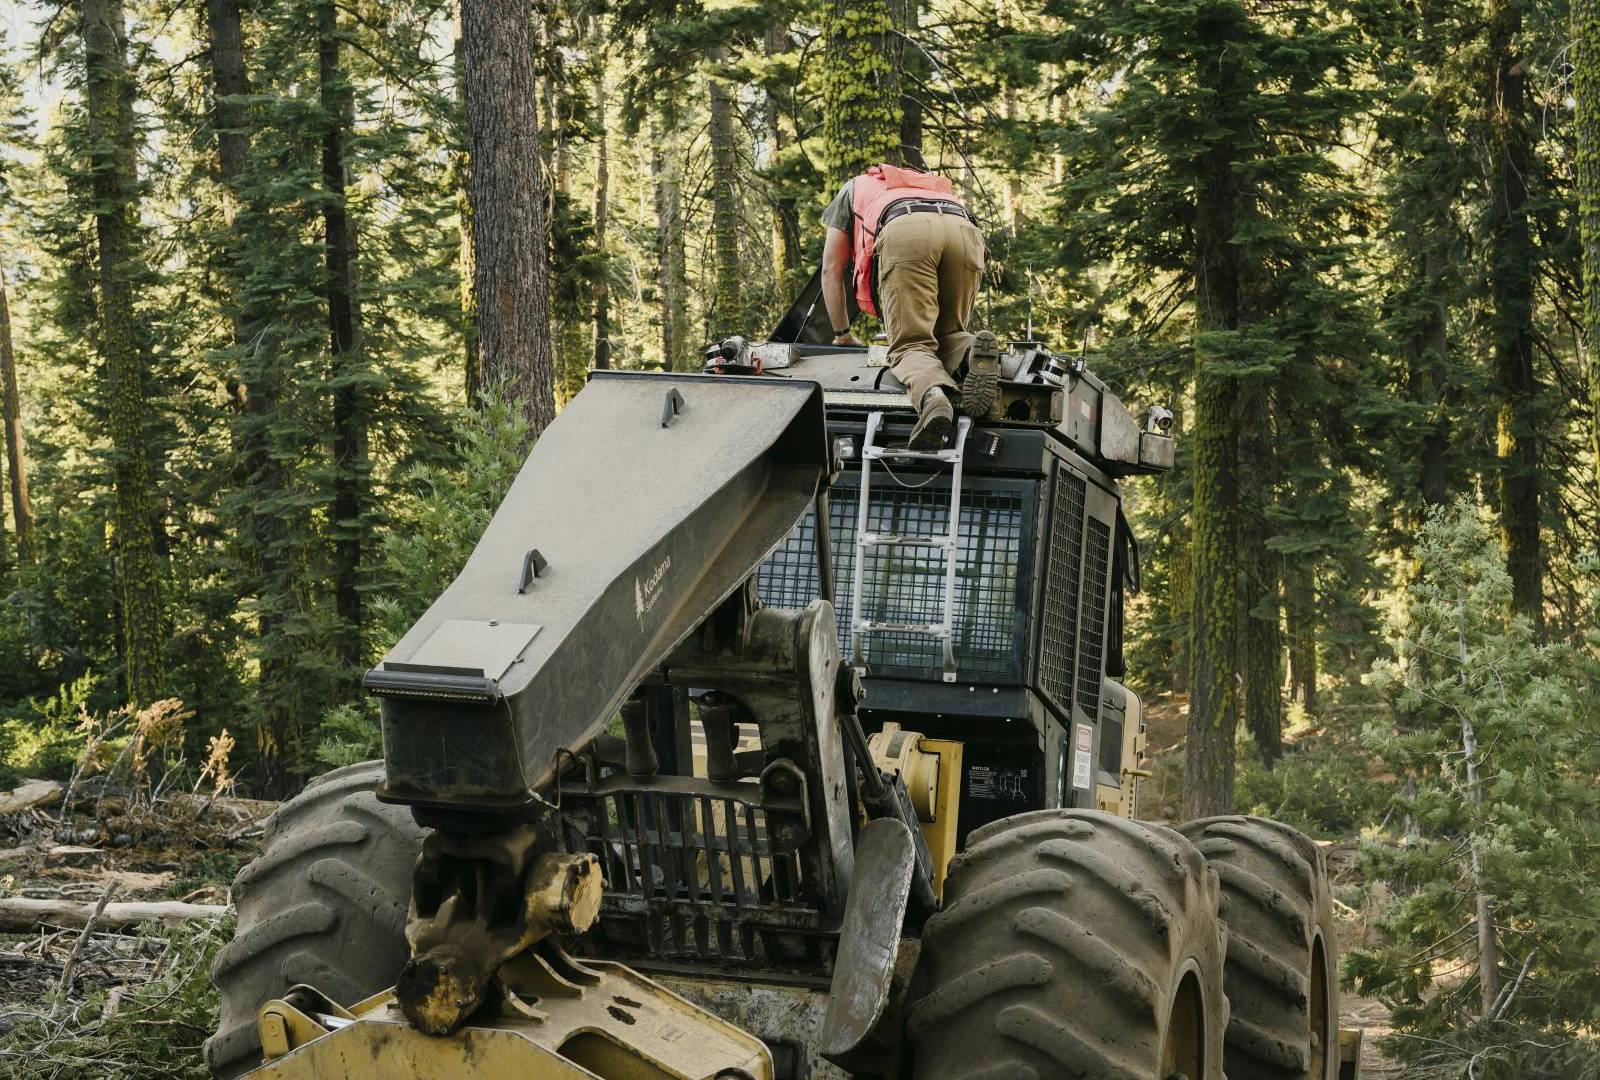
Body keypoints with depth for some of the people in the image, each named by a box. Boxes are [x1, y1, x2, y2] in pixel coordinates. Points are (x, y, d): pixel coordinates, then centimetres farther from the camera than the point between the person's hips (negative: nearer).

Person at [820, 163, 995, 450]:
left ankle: (933, 395, -39)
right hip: (966, 232, 3)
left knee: (911, 345, -5)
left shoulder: (852, 189, 40)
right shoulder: (938, 188, 50)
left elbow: (831, 271, 36)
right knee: (948, 335, 18)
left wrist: (842, 335, 45)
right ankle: (971, 353, -18)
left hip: (905, 234, -3)